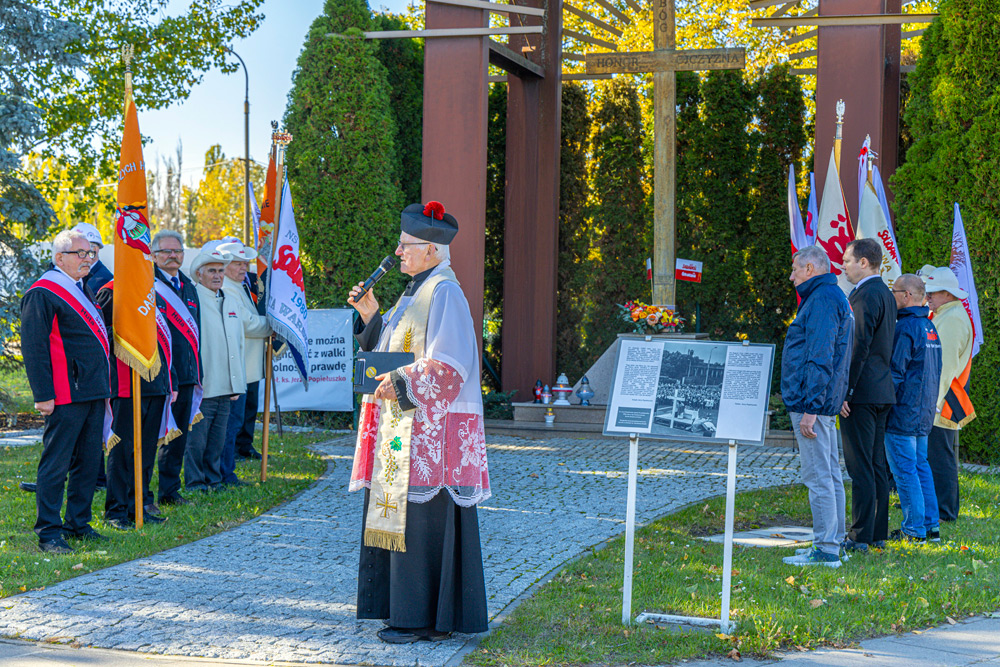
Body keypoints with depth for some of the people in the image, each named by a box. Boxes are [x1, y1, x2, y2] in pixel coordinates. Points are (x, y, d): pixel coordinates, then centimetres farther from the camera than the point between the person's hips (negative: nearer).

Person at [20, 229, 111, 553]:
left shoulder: (84, 290, 19)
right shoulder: (42, 293, -9)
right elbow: (34, 347, -13)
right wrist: (43, 395, -17)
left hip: (93, 393, 9)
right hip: (65, 395, -9)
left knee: (88, 463, 12)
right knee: (55, 465, -4)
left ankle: (78, 524, 22)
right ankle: (48, 533, 0)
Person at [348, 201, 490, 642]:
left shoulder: (444, 294, -13)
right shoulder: (417, 292, 17)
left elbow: (447, 364, -21)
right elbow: (392, 349, 22)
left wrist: (401, 384, -23)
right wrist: (370, 315, 10)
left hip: (430, 427, -10)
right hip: (404, 423, 10)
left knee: (422, 521, -7)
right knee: (402, 518, 11)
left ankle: (425, 620, -2)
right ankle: (410, 613, 17)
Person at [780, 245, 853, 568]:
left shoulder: (822, 299, -14)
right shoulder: (835, 297, 20)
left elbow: (820, 359, -21)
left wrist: (809, 409, -23)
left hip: (812, 400, -11)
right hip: (823, 403, 11)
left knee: (818, 477, -9)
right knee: (829, 474, 13)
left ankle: (826, 550, -8)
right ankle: (832, 542, 19)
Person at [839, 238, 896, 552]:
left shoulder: (866, 295, -14)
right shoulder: (886, 294, 16)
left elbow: (860, 347, -20)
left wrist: (844, 390, -18)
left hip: (862, 393, -10)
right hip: (883, 391, 10)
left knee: (860, 468, -7)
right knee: (877, 466, 12)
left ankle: (860, 537, -6)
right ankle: (878, 533, 17)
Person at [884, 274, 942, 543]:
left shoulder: (905, 328, -16)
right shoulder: (929, 327, 14)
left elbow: (894, 373, -17)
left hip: (902, 412, -9)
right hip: (925, 412, 9)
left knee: (904, 470, -4)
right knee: (921, 466, 14)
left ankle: (914, 529, -2)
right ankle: (931, 525, 16)